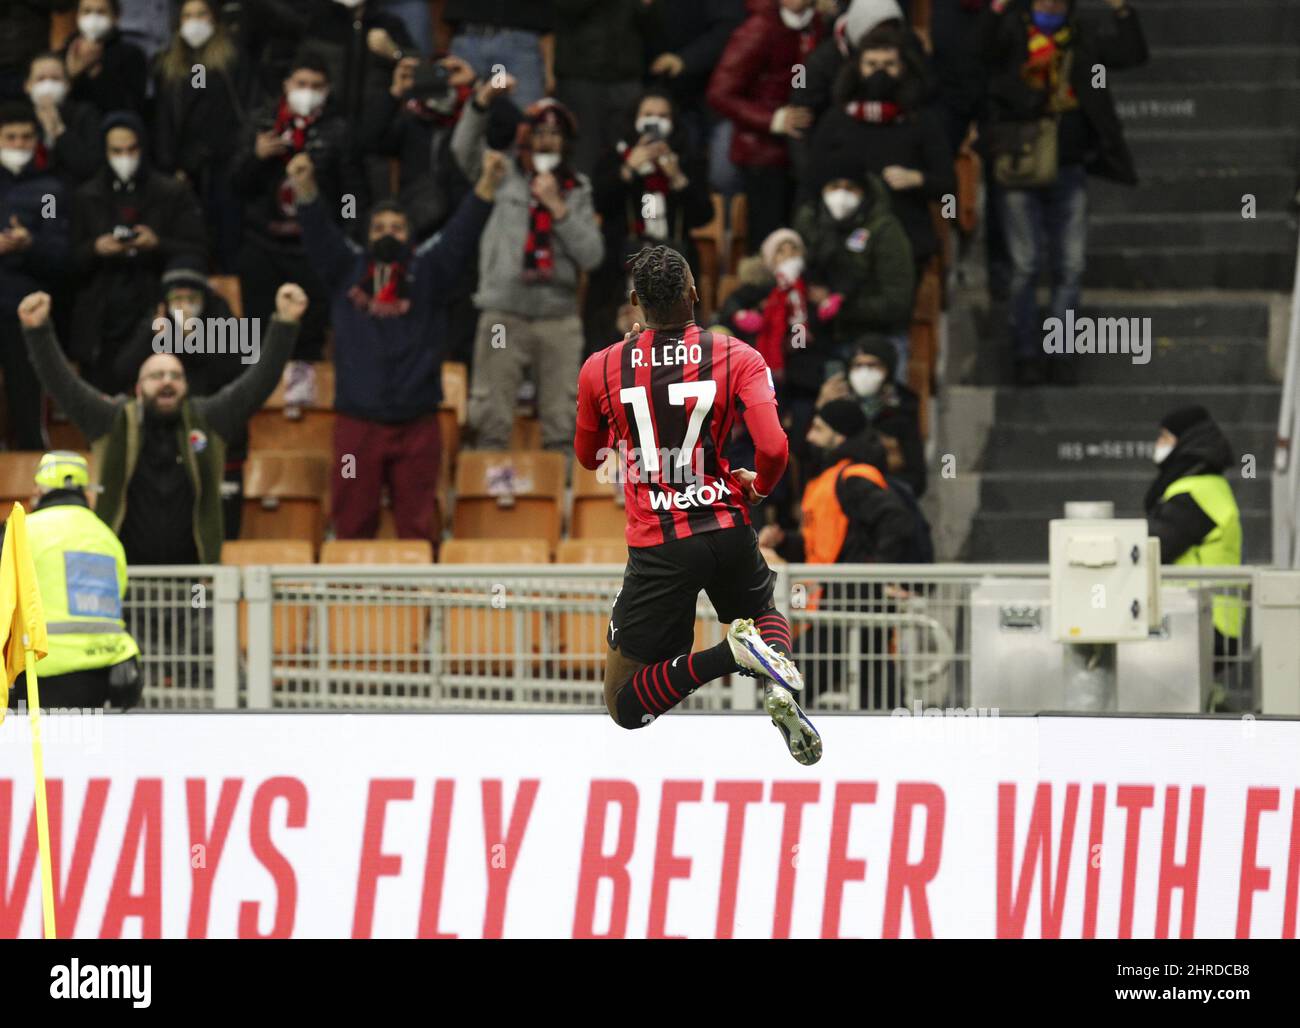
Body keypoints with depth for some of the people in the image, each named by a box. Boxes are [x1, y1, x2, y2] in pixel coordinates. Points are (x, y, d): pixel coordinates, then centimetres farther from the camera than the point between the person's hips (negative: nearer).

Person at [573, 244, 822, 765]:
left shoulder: (600, 369, -1)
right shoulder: (738, 358, -4)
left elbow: (588, 456, 17)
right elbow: (773, 450, -15)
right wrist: (758, 485, 10)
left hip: (657, 544, -1)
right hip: (728, 530, 2)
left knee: (625, 705, 7)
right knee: (767, 613, 35)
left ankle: (732, 652, -22)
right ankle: (777, 670, -6)